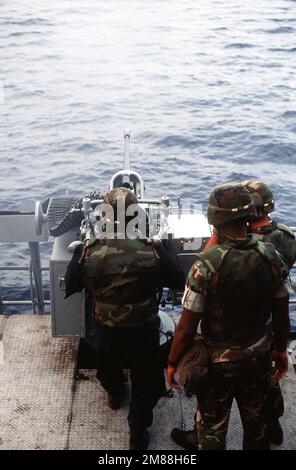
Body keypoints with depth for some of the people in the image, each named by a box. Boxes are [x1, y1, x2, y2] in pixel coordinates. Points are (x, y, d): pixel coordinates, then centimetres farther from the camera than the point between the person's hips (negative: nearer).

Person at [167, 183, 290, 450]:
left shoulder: (207, 265, -26)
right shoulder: (271, 257, -13)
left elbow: (187, 326, -20)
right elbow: (281, 313, -2)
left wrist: (173, 362, -5)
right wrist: (281, 350, 14)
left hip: (219, 361, -4)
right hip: (258, 356, 4)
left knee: (212, 427, 19)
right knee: (256, 421, 25)